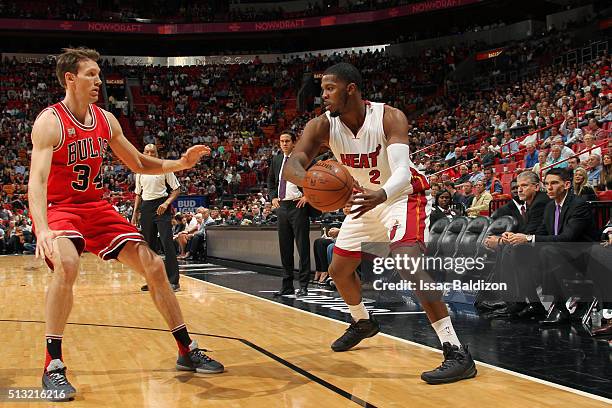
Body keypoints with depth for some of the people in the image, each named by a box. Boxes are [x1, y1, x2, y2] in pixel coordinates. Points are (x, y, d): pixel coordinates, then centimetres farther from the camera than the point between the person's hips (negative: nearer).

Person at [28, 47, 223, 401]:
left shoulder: (106, 120, 3)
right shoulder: (50, 122, -17)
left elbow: (139, 164, 13)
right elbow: (37, 180, -30)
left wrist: (180, 163, -4)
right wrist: (43, 229, -46)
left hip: (96, 206, 6)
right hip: (58, 208, -6)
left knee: (153, 265, -2)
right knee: (67, 264, -36)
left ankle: (188, 351, 11)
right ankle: (53, 367, -22)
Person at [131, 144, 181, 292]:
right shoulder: (140, 171, 12)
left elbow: (177, 189, -2)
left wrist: (166, 203, -15)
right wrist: (135, 213, 13)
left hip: (161, 206, -5)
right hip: (146, 207, 5)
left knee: (167, 243, -12)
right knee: (148, 245, 7)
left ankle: (173, 281, -12)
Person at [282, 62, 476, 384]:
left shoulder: (389, 118, -27)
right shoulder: (322, 126, -16)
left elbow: (402, 170, -39)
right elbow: (292, 164, -29)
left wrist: (381, 194, -61)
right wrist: (308, 180, -54)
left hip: (402, 196, -6)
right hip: (366, 200, 6)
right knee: (338, 270, 14)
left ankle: (457, 353, -27)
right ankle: (362, 322, 44)